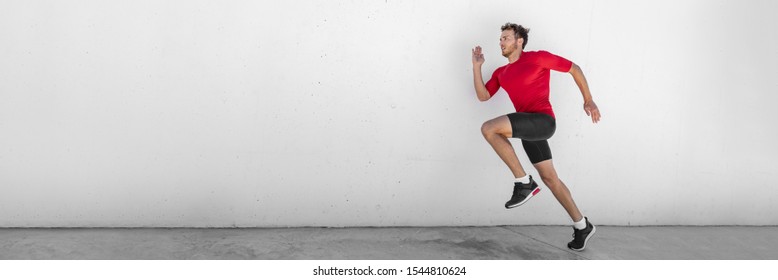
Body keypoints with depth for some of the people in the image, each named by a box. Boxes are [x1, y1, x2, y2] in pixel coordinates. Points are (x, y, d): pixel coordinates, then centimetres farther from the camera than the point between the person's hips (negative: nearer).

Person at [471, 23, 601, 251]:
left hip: (543, 120, -8)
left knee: (489, 128, -25)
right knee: (550, 178, 9)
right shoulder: (501, 73, 17)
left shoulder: (538, 58, -2)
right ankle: (582, 226, 20)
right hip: (528, 127, 8)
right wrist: (477, 66, 5)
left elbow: (574, 68, 4)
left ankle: (524, 182, -17)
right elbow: (483, 96, 12)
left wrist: (588, 100, 3)